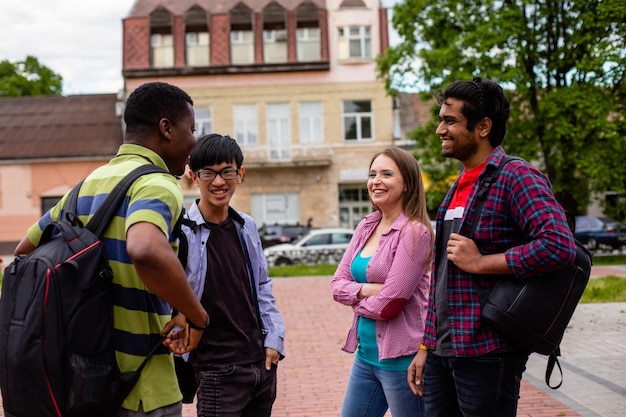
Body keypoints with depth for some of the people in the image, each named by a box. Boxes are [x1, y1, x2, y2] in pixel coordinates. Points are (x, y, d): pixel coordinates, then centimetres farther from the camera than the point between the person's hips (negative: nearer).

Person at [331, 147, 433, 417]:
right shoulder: (366, 227, 7)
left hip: (401, 358, -7)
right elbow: (338, 283, 5)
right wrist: (366, 289, -14)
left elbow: (390, 303, -20)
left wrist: (355, 300, -2)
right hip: (366, 354, 8)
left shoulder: (414, 231, -15)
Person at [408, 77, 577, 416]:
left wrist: (479, 262, -19)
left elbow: (559, 245, -25)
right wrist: (426, 346, 16)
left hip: (487, 353, -8)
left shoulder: (515, 177, -10)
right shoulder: (458, 189, 15)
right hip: (442, 352, 8)